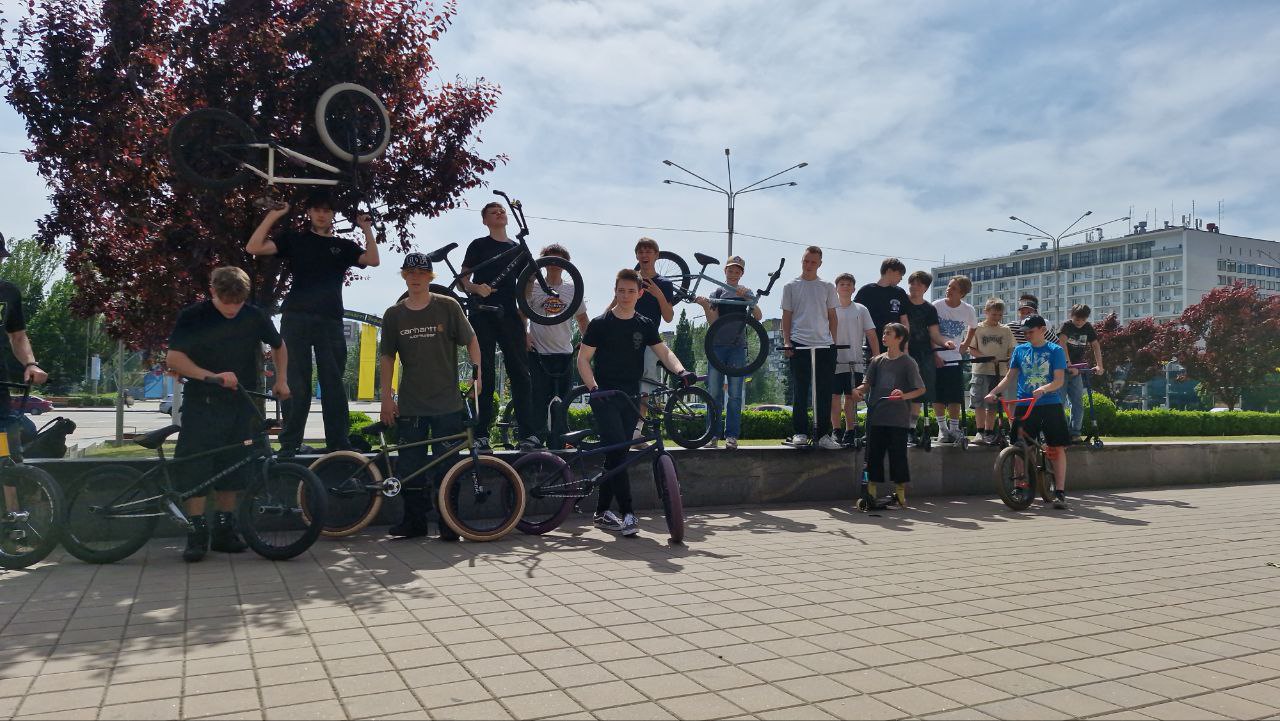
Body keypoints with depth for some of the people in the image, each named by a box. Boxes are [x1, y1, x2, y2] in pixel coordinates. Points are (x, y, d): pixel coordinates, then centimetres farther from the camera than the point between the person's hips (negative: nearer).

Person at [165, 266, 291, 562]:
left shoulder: (254, 316, 2)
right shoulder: (192, 316, -7)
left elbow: (279, 345, 19)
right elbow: (174, 358, -14)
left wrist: (281, 378, 6)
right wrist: (212, 376, -27)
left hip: (240, 405, 3)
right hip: (202, 404, -3)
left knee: (231, 470, 7)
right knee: (196, 468, -8)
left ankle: (224, 531, 17)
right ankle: (197, 533, -1)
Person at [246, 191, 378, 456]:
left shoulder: (343, 246, 18)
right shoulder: (294, 240, 14)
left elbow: (373, 260, 2)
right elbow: (253, 248, 3)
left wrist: (366, 229, 3)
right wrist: (273, 216, 3)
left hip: (330, 320, 1)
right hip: (296, 318, -1)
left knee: (333, 383, 0)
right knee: (296, 382, -2)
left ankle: (339, 443, 2)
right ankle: (290, 443, 3)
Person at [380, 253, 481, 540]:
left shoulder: (448, 307, 0)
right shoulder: (394, 314, 6)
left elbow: (471, 341, 4)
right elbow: (387, 357, 11)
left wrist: (477, 374, -7)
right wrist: (386, 397, 7)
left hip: (447, 402, -2)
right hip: (410, 405, 2)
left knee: (446, 465, 1)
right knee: (410, 466, 5)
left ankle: (449, 524, 12)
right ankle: (414, 521, 18)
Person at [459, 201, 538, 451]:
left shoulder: (518, 249, 17)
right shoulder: (479, 245, 8)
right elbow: (463, 279, 4)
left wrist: (524, 326, 8)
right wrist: (477, 288, -19)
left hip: (509, 316, 3)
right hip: (483, 316, -2)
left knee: (520, 373, -5)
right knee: (484, 375, -3)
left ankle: (527, 433, -6)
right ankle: (481, 435, 1)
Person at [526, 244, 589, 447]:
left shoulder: (572, 288, 6)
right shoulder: (534, 286, 0)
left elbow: (582, 318, 16)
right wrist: (524, 335, -8)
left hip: (564, 354, 3)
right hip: (539, 353, -2)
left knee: (562, 401, 5)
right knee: (540, 400, -3)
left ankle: (558, 439, 14)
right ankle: (538, 437, 4)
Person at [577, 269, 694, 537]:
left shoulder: (645, 326, 9)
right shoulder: (600, 323, -2)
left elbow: (664, 352, 2)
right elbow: (583, 359, -3)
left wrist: (681, 371, -17)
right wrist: (594, 388, -17)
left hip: (630, 397, 5)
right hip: (604, 396, -4)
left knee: (616, 455, 8)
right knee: (617, 452, -15)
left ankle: (602, 512, 18)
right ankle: (628, 513, -13)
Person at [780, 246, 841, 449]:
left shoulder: (827, 287, 13)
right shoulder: (791, 287, 8)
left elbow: (832, 316, 14)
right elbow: (786, 316, 8)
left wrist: (834, 341, 6)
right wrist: (786, 341, -2)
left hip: (825, 344, 2)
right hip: (799, 344, -2)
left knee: (825, 392, 1)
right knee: (800, 391, 0)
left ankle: (823, 434, 6)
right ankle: (799, 433, 5)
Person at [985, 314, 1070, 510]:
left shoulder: (1055, 350, 2)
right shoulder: (1020, 350, 11)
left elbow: (1059, 380, -7)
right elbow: (1010, 377, 12)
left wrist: (1043, 389, -27)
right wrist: (994, 392, -4)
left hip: (1050, 405, -2)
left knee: (1058, 448, -6)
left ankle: (1060, 492, -2)